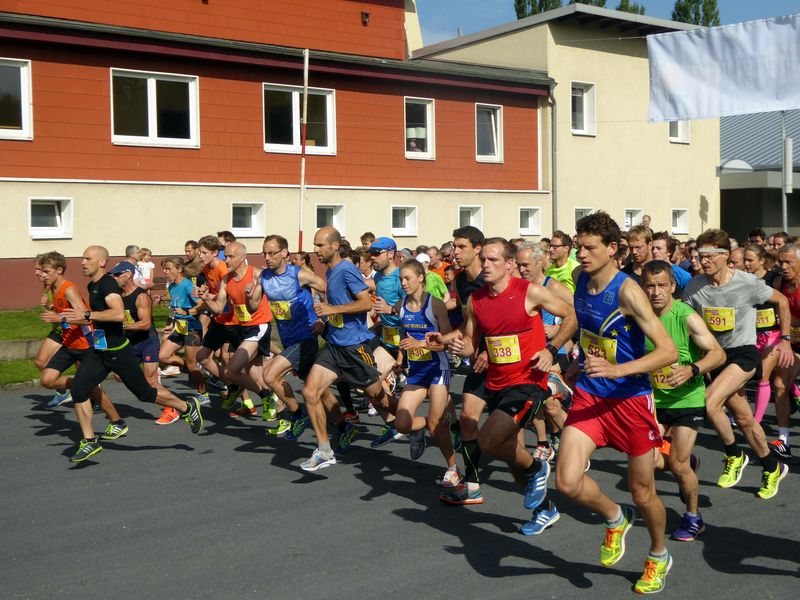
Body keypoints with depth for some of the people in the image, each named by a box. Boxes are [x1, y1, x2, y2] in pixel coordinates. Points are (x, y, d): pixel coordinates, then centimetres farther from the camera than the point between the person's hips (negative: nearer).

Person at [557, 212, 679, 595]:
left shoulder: (627, 291, -20)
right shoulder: (581, 280, 1)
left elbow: (668, 351, -25)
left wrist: (617, 369, -35)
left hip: (630, 399, -5)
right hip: (588, 395, 5)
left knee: (642, 494, 10)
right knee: (568, 482, -13)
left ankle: (659, 557, 40)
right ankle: (615, 519, 20)